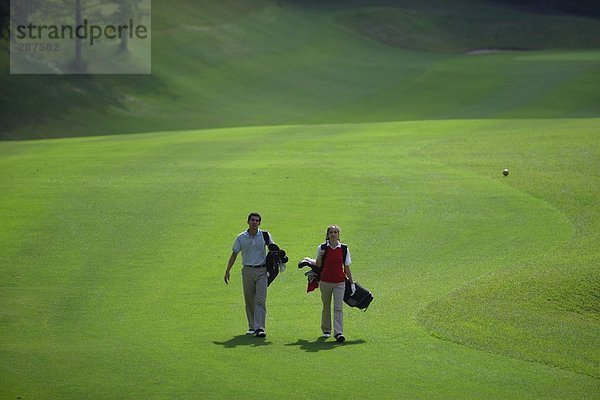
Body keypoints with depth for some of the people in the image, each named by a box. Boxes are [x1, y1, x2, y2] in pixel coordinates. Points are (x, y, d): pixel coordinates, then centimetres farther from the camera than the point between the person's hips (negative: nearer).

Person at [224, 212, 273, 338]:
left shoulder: (265, 235, 2)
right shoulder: (241, 238, 3)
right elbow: (234, 254, 7)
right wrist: (227, 271, 2)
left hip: (262, 271, -1)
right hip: (247, 271, 1)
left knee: (260, 300, -11)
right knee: (249, 300, 6)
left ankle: (260, 328, -16)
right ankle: (252, 326, 17)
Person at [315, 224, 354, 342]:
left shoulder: (344, 248, 1)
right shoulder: (322, 248, 0)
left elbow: (346, 267, 7)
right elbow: (318, 265, 4)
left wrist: (352, 282, 7)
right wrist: (320, 256, -15)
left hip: (339, 282, -1)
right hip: (325, 281, 1)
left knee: (338, 307, -11)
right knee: (326, 306, 12)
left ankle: (338, 332, -17)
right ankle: (326, 329, 29)